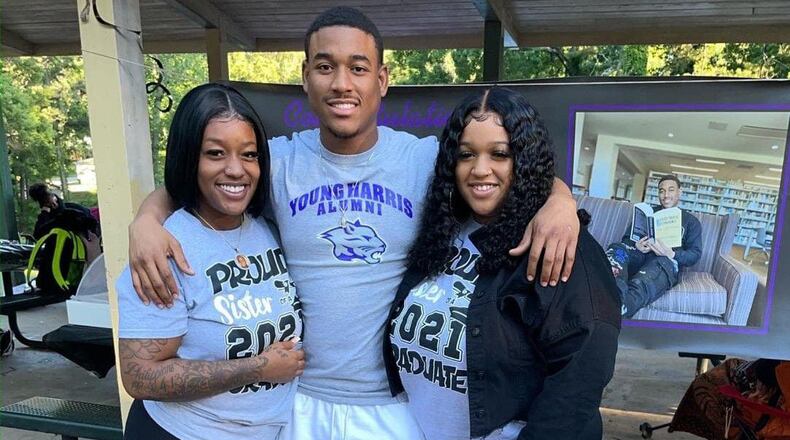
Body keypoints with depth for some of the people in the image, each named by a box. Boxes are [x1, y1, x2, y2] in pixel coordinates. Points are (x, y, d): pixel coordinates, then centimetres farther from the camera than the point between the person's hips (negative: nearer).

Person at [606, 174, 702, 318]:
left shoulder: (691, 221, 24)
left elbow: (695, 254, 10)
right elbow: (626, 238, 18)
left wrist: (672, 254, -13)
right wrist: (636, 246, -8)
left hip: (667, 261, -2)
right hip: (639, 253, 3)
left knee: (660, 264, -42)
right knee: (617, 248, -35)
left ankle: (619, 306, -70)